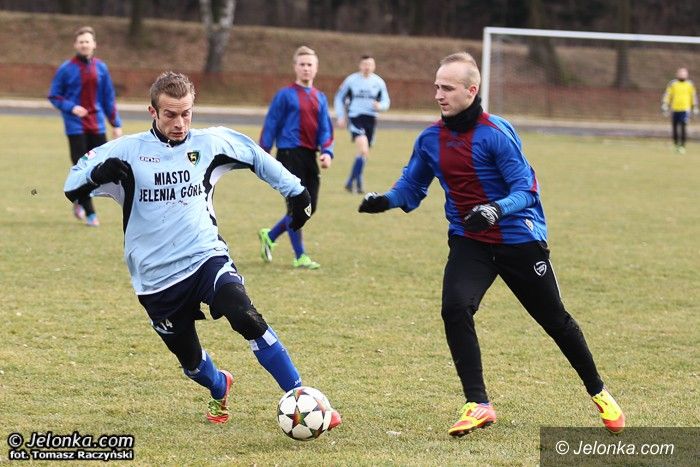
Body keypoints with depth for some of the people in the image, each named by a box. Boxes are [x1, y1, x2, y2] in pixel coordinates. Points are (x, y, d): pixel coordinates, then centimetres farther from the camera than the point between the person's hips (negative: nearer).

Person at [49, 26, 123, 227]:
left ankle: (80, 200, 25)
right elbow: (54, 96, 1)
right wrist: (71, 107, -16)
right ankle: (89, 214, 3)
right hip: (76, 126, -3)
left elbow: (109, 98, 12)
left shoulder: (101, 68, 5)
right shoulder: (66, 69, -4)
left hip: (97, 125, 3)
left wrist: (116, 124, 10)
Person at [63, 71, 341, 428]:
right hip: (156, 278, 0)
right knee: (190, 360, 10)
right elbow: (72, 188, -8)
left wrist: (295, 191, 20)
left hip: (205, 257, 0)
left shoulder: (211, 143, 3)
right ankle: (220, 389, 47)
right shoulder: (127, 151, -5)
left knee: (246, 317, -26)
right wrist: (100, 172, -30)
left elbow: (255, 156, 21)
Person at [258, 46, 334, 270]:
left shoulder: (320, 98, 13)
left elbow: (325, 129, 13)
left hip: (310, 156, 6)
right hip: (290, 153, -6)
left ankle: (269, 236, 26)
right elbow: (271, 125, -2)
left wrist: (327, 151, -4)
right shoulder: (285, 95, -3)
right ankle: (300, 257, 3)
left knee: (309, 207, 7)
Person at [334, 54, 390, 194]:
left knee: (363, 153, 8)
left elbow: (386, 101, 11)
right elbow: (339, 98, 10)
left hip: (370, 119, 4)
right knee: (363, 149, -23)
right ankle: (359, 182, -15)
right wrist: (340, 117, 2)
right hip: (355, 118, -4)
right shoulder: (351, 80, 1)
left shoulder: (379, 82, 7)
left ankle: (350, 182, 23)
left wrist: (380, 106, -13)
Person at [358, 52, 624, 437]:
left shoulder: (496, 134, -19)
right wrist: (385, 200, -11)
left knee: (555, 319, 10)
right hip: (469, 242, 4)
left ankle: (599, 394, 32)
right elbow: (411, 188, 9)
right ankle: (478, 405, -15)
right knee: (455, 308, -23)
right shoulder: (430, 139, -2)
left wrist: (496, 210, -38)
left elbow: (525, 190, -20)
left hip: (519, 241, -4)